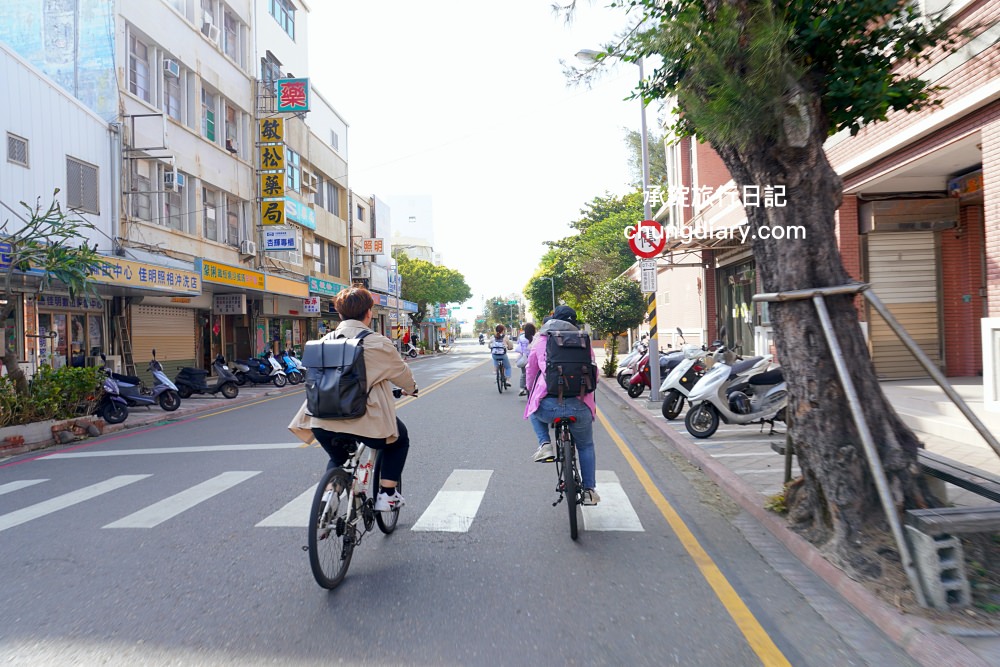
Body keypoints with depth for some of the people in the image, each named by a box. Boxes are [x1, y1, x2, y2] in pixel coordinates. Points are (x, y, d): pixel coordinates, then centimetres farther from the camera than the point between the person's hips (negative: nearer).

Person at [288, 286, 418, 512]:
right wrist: (411, 388, 30)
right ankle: (387, 495, 19)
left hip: (323, 423, 5)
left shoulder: (326, 341, 7)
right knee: (399, 440, 25)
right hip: (364, 422, -5)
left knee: (337, 458, 34)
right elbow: (401, 372, 8)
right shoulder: (377, 343, -6)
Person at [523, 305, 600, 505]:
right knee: (586, 446, 27)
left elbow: (530, 373, 23)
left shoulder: (541, 343, 14)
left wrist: (532, 392, 43)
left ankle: (545, 444, 13)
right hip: (579, 406, 1)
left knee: (534, 412, 35)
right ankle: (589, 491, 26)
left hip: (548, 406, -1)